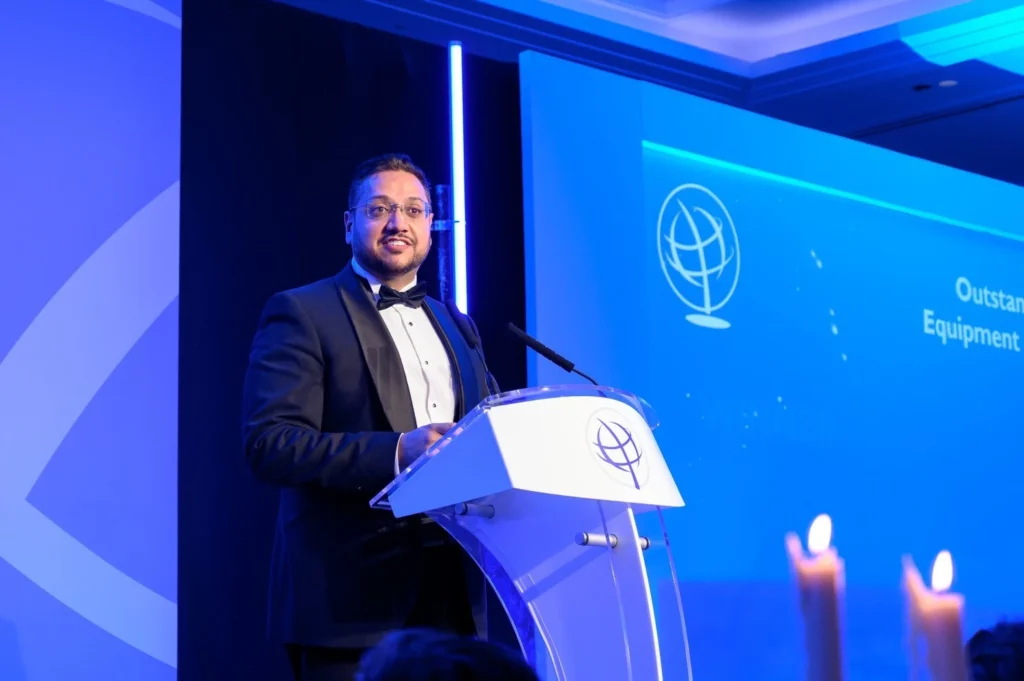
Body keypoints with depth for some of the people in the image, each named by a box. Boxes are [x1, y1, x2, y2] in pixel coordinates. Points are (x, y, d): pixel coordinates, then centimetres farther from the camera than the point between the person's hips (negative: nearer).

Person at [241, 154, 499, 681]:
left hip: (449, 595, 6)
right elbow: (269, 443, -13)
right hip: (349, 600, -6)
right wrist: (395, 453, -24)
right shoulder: (302, 315, -2)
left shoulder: (455, 326, 19)